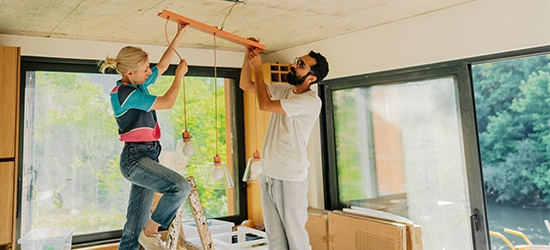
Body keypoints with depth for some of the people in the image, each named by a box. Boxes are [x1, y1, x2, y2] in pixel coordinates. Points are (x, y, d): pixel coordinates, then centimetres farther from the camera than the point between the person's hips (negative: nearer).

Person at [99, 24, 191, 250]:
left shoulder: (138, 85, 12)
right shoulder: (125, 93, -14)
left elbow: (163, 65, 22)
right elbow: (167, 102, -14)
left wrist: (179, 35, 19)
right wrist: (179, 75, 0)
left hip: (145, 157, 9)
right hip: (135, 158, -9)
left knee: (135, 226, 9)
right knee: (181, 186, -25)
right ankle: (151, 231, -5)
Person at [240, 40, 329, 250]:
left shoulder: (311, 101, -16)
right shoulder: (283, 90, 8)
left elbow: (265, 104, -20)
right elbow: (245, 85, 12)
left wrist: (258, 68, -11)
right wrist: (248, 56, -2)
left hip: (290, 178, -7)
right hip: (268, 174, 7)